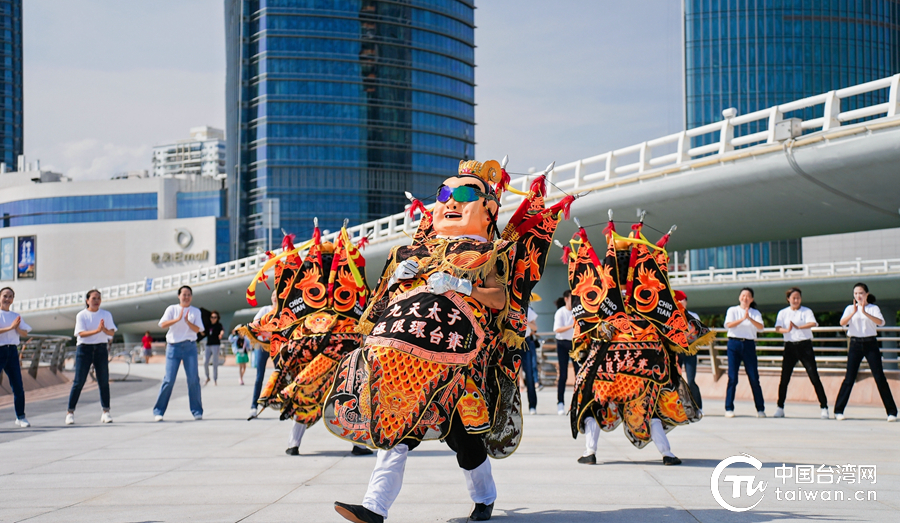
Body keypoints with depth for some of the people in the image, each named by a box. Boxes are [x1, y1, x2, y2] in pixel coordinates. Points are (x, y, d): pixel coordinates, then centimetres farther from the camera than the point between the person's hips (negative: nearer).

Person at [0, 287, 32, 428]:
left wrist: (17, 327, -9)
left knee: (18, 386, 4)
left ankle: (20, 417, 12)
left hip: (12, 351, 5)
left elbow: (25, 333, 9)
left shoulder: (16, 316, 16)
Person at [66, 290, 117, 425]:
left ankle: (105, 412, 7)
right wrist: (97, 330, -27)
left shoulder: (106, 314, 8)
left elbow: (112, 332, 1)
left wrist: (104, 329, -21)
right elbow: (81, 333, -13)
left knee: (104, 381, 0)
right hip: (84, 348, -3)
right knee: (79, 381, -4)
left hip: (101, 348, 3)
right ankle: (70, 412, 3)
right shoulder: (81, 315, -2)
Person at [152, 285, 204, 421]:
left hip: (190, 346, 2)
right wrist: (178, 319, -21)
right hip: (173, 346, -2)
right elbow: (163, 324, -9)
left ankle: (197, 411, 4)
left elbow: (197, 329, -1)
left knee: (193, 379, -4)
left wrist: (187, 321, -17)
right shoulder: (172, 309, 6)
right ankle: (158, 411, 2)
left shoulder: (195, 311, 11)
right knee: (169, 379, -6)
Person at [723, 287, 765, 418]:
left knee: (754, 378, -2)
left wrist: (750, 318, -22)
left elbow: (761, 327, -7)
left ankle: (760, 409, 5)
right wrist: (743, 319, -21)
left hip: (749, 345, 1)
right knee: (732, 377, -5)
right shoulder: (732, 310, 9)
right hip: (734, 344, -1)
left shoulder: (755, 313, 11)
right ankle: (729, 408, 0)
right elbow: (728, 325, -9)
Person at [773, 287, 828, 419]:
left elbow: (813, 323, -18)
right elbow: (777, 328, -7)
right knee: (784, 378, 1)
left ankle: (824, 407, -1)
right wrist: (787, 330, -29)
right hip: (790, 346, 2)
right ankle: (780, 408, 10)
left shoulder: (806, 311, 2)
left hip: (805, 345, -2)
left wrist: (798, 327, -35)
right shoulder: (783, 313, 8)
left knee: (814, 377, -5)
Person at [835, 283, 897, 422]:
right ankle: (838, 410, 3)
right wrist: (854, 312, -27)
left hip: (871, 344, -1)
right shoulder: (850, 308, 6)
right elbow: (842, 323, -11)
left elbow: (881, 322, -17)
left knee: (880, 378, -2)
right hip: (855, 344, 1)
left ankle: (891, 412, 5)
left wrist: (864, 312, -30)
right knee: (849, 378, -2)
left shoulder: (874, 308, 2)